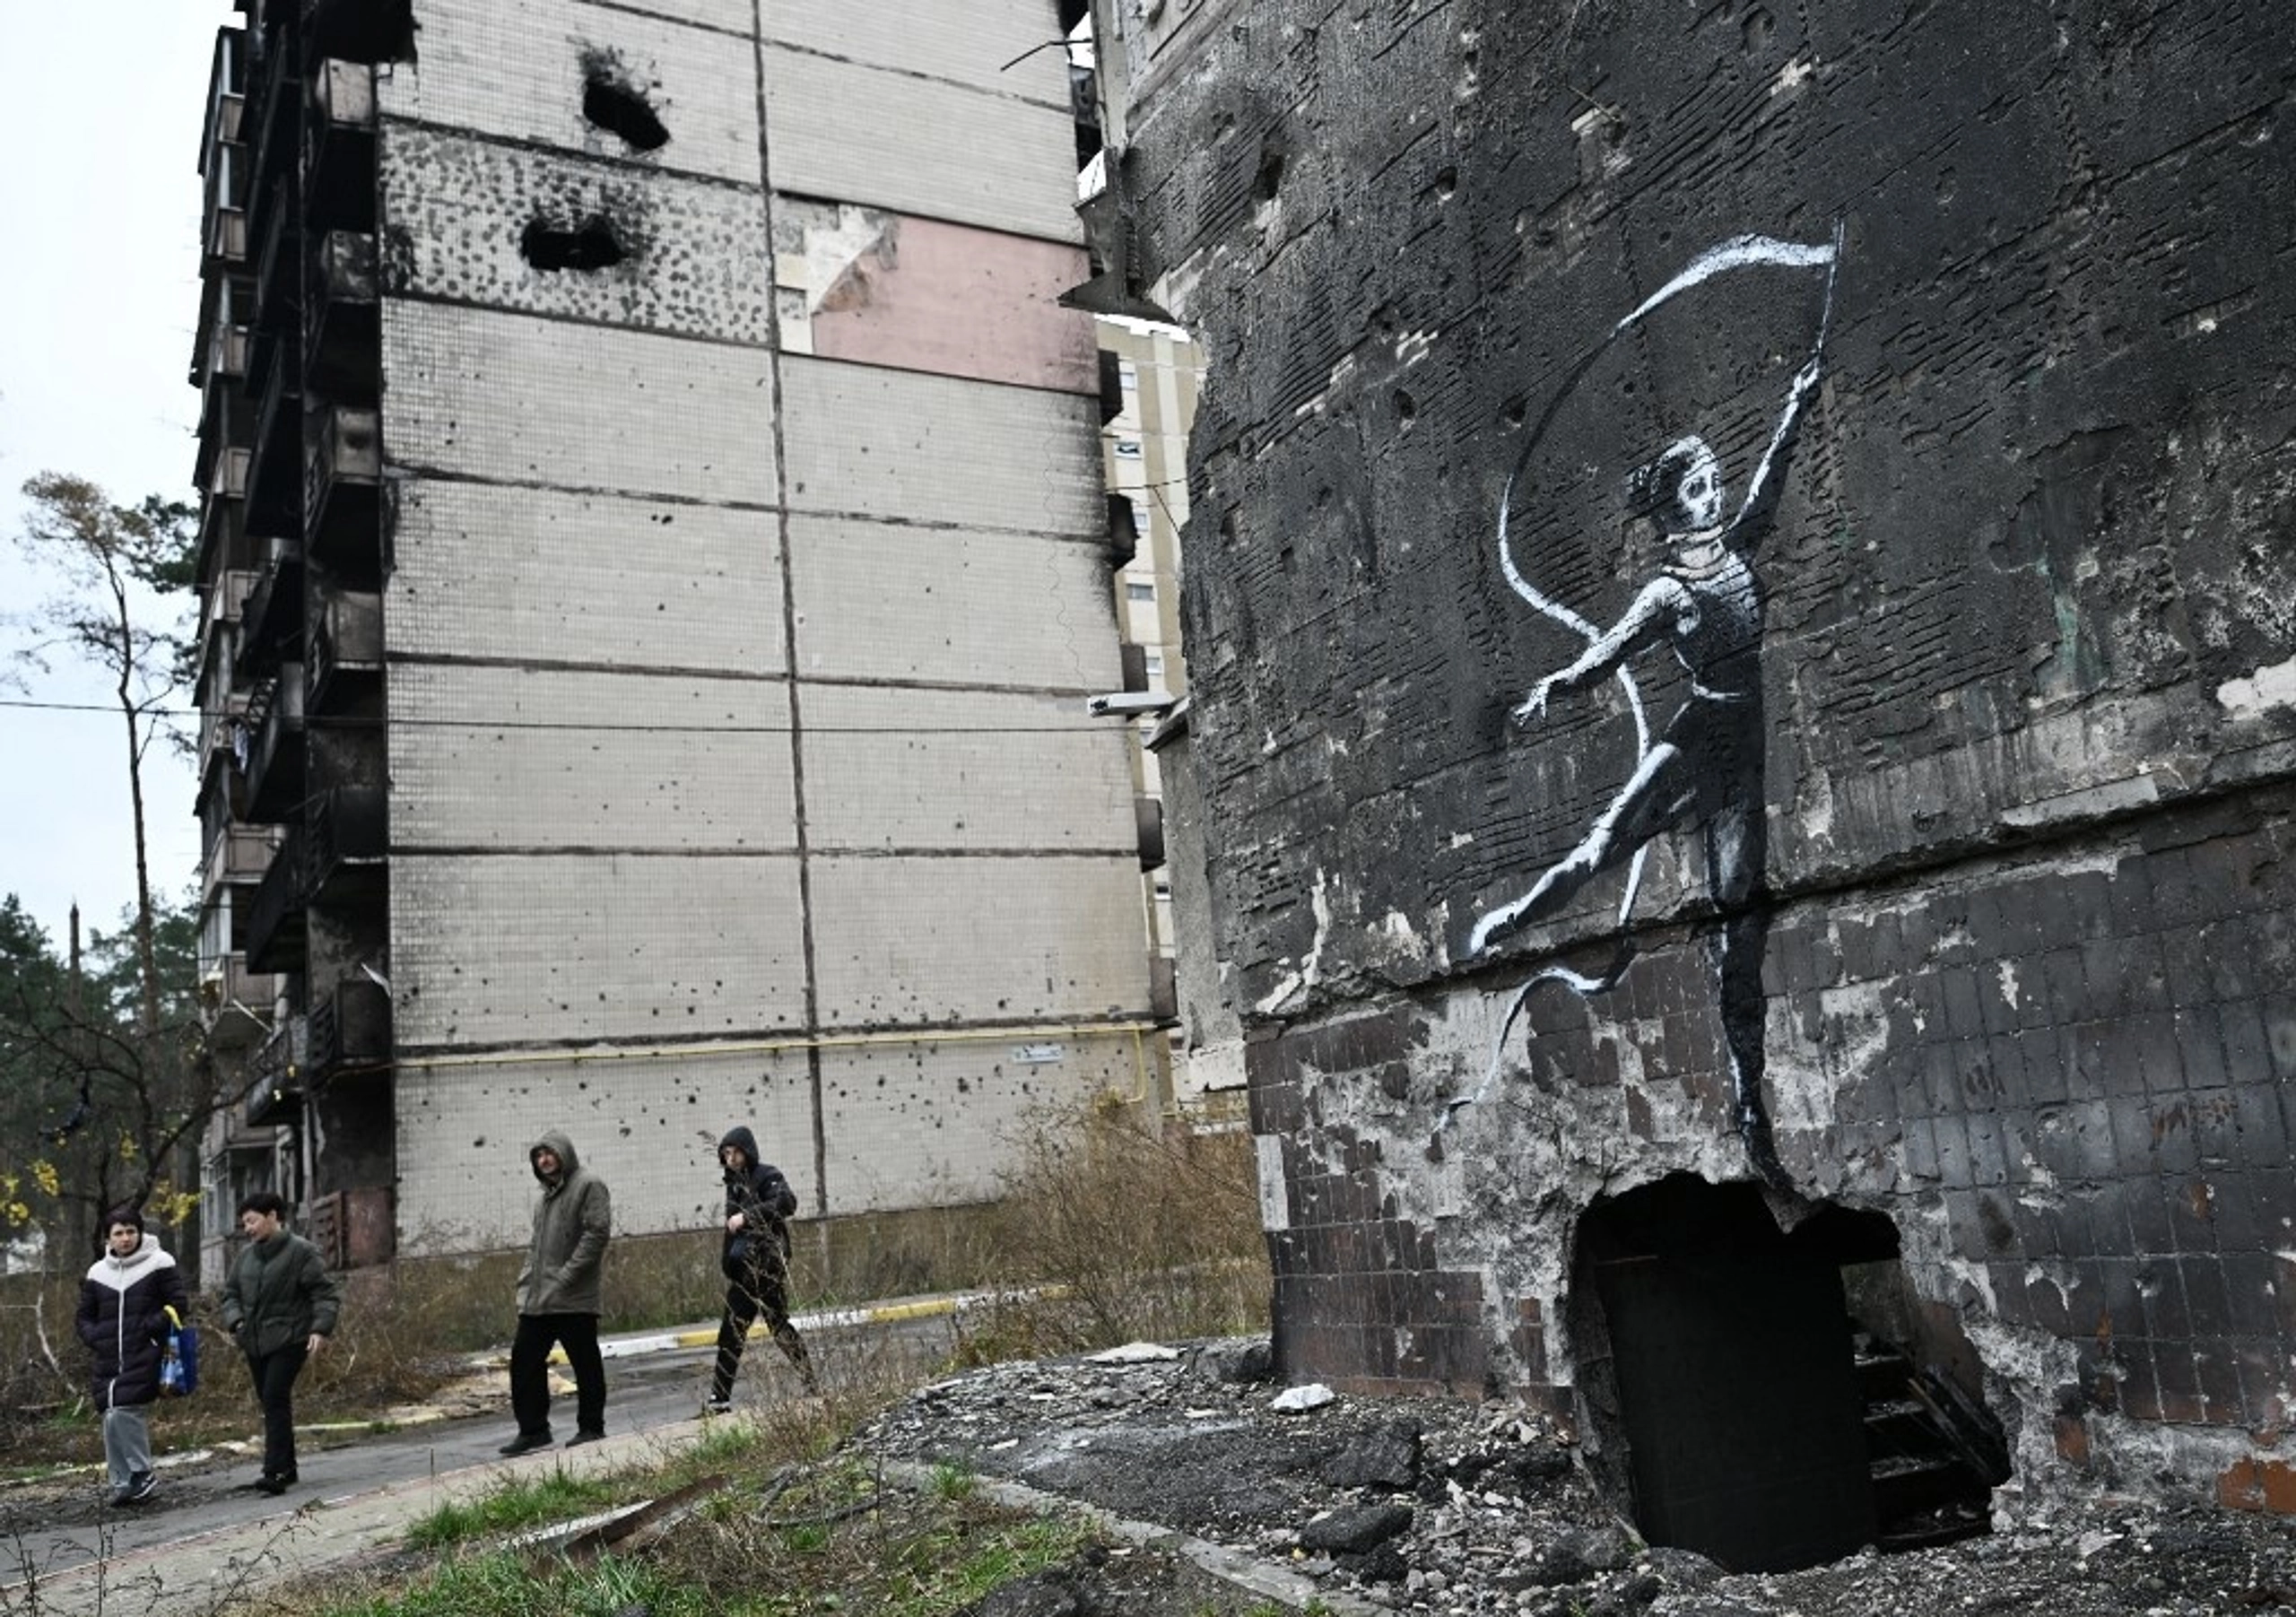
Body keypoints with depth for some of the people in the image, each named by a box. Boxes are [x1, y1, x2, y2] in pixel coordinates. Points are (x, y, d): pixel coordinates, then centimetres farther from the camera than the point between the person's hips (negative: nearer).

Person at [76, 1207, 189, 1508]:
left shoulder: (159, 1264, -1)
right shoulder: (97, 1272, 12)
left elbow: (178, 1305, -3)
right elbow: (84, 1316, 20)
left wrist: (148, 1329, -13)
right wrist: (95, 1339, 1)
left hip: (144, 1358, -5)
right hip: (109, 1361, 5)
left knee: (123, 1412, -18)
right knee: (112, 1420, 3)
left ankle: (142, 1474, -3)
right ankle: (122, 1483, 15)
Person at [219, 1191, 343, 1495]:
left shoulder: (301, 1251, -7)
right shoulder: (245, 1255, 12)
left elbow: (326, 1292, -8)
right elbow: (231, 1293, 18)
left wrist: (321, 1328, -20)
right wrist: (235, 1320, -1)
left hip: (288, 1339, -7)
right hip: (254, 1342, 7)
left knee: (275, 1400, -15)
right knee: (268, 1402, 11)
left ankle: (276, 1472, -16)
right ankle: (287, 1468, 21)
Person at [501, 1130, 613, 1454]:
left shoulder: (588, 1185, -6)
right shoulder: (546, 1197, 21)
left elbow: (597, 1232, -15)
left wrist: (567, 1275, -19)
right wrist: (525, 1283, 11)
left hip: (574, 1298, -8)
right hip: (537, 1300, 9)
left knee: (585, 1364, 1)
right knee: (524, 1360, 7)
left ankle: (591, 1427, 12)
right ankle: (532, 1429, 16)